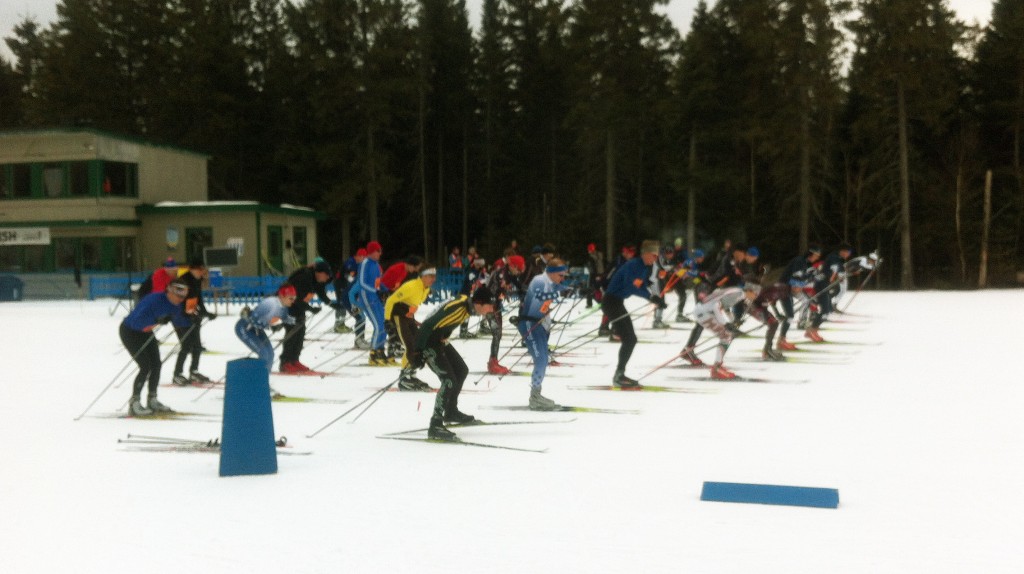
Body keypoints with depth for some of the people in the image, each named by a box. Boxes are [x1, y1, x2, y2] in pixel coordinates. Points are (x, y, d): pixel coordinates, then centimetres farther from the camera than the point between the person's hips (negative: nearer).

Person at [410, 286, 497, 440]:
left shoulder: (468, 304, -2)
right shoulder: (457, 308, -30)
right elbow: (428, 326, -29)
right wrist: (417, 351, -26)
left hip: (440, 341, 10)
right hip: (428, 342, -10)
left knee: (461, 370, 21)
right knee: (449, 381, -16)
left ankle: (451, 412, 37)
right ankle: (435, 425, -14)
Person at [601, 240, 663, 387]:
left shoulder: (646, 267, 9)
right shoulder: (633, 265, -20)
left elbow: (643, 287, 11)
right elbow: (630, 287, -31)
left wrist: (657, 299, -6)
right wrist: (651, 297, -33)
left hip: (618, 303, 10)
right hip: (611, 302, -10)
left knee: (631, 339, 11)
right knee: (628, 339, -13)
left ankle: (620, 374, 19)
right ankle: (618, 376, -9)